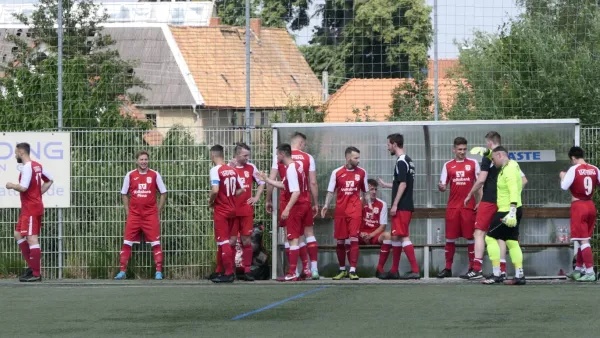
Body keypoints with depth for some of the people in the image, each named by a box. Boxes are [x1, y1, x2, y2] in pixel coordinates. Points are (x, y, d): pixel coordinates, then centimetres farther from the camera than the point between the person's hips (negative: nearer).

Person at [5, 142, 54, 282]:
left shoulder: (27, 167, -16)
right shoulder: (37, 166, 11)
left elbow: (23, 187, -25)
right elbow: (49, 180, 22)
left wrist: (12, 186, -6)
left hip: (31, 209, -10)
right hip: (28, 209, 10)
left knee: (32, 238, -10)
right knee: (18, 234, 17)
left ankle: (36, 274, -10)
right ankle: (32, 267, 14)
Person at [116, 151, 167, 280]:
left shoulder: (155, 175, 1)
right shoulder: (130, 175, 3)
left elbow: (163, 193, 7)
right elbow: (124, 194, 11)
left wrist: (158, 211, 2)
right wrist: (127, 211, 3)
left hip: (150, 215, -1)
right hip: (134, 215, 1)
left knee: (156, 243, -3)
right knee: (127, 242, -2)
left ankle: (158, 271, 1)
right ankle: (122, 271, 3)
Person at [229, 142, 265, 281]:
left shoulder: (251, 168, 6)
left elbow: (261, 182, 19)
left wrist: (256, 197, 7)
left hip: (246, 211, 3)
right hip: (232, 211, -3)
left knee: (246, 240, 4)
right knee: (232, 240, -1)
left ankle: (247, 270, 8)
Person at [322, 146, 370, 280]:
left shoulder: (361, 173, 4)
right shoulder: (337, 173, 0)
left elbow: (365, 191, 13)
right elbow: (331, 191, 4)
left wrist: (369, 203, 1)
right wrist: (326, 205, -9)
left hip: (355, 210, 0)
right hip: (340, 210, 0)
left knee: (354, 239, -10)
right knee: (340, 241, 6)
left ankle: (352, 270, -9)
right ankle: (342, 270, 19)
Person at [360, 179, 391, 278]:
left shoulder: (382, 204, 0)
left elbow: (383, 225, -3)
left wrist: (371, 235, -15)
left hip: (375, 235, 0)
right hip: (361, 235, 0)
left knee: (387, 235, -32)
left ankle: (380, 268, -24)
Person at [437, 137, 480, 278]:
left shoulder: (473, 163, 5)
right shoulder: (448, 165, 9)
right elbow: (443, 186, 7)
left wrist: (480, 202, -6)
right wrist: (441, 187, -16)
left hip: (469, 206, -1)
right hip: (452, 207, 2)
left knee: (470, 237, -1)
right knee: (450, 237, 2)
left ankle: (472, 268, 4)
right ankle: (448, 268, 8)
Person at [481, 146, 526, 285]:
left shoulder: (508, 170, -18)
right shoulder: (512, 165, 10)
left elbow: (514, 191, -27)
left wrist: (512, 212, -34)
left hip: (507, 211, -10)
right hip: (509, 211, 10)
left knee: (490, 238, -6)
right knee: (512, 242, 10)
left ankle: (496, 274, -7)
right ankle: (519, 275, 8)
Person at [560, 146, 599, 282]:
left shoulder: (574, 169, -12)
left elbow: (564, 186, -14)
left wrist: (562, 176, 5)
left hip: (578, 206, -6)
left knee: (583, 240, -6)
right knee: (585, 239, 17)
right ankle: (578, 270, 28)